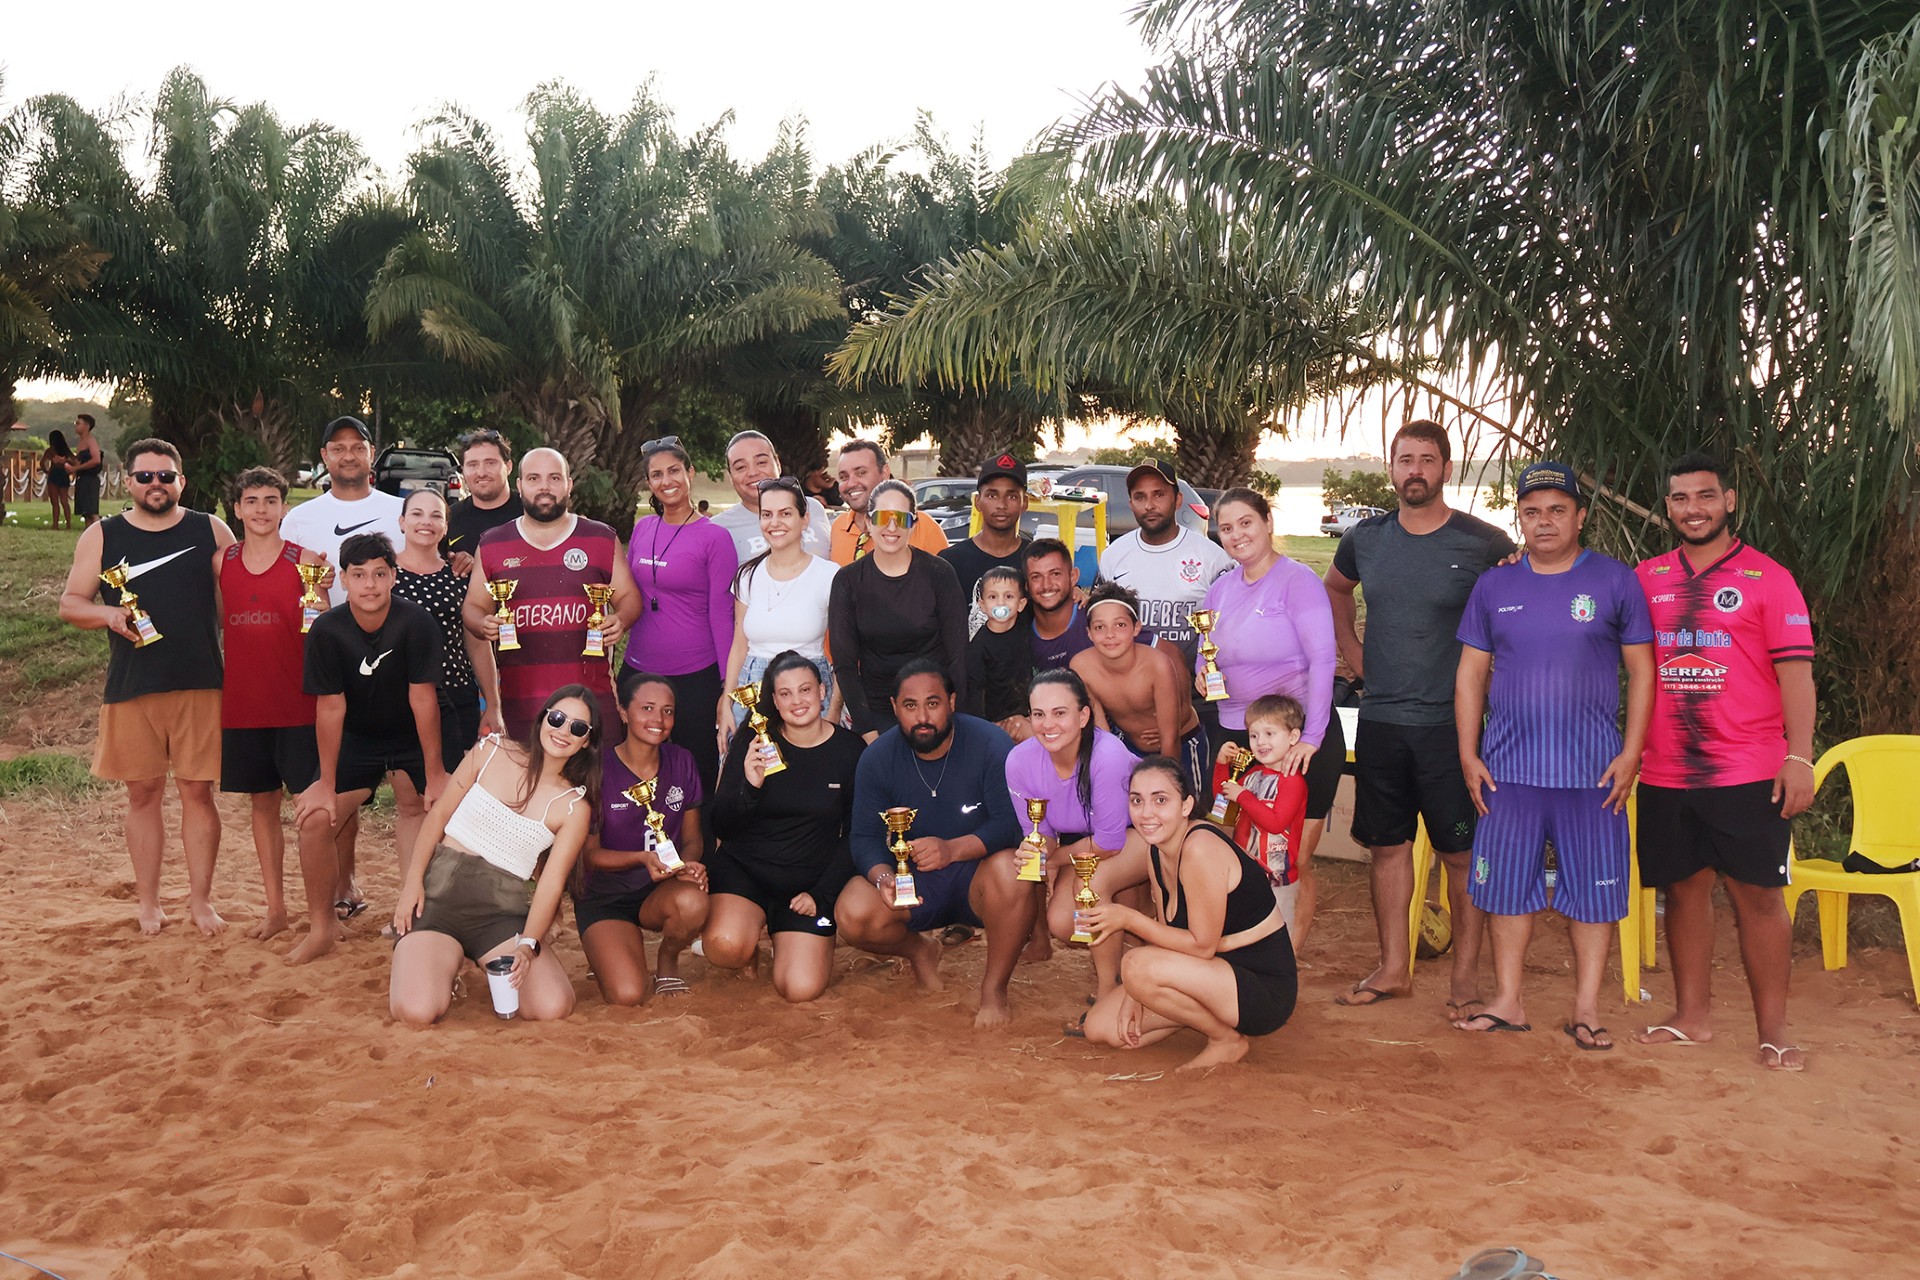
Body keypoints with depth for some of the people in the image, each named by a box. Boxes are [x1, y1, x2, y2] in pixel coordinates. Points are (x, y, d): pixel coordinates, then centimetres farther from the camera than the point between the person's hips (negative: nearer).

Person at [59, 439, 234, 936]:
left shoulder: (211, 531, 6)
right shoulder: (102, 536, 7)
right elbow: (69, 603, 7)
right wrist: (108, 614, -13)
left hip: (200, 684, -1)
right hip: (131, 687, 1)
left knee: (197, 791, 2)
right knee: (142, 792, 7)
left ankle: (201, 901, 12)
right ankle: (148, 903, 18)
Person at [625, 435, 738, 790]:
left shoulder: (713, 536, -8)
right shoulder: (642, 529, 6)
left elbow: (721, 614, -8)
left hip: (695, 676, -5)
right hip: (639, 669, 5)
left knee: (699, 774, 7)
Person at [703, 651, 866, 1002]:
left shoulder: (849, 749, -2)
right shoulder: (751, 743, -3)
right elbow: (722, 828, -5)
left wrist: (822, 895, -5)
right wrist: (750, 786, -24)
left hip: (811, 881, 0)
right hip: (744, 868, 0)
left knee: (800, 989, -17)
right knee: (726, 947, -30)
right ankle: (750, 949, 9)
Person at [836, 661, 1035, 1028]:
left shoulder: (991, 745, -15)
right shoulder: (877, 759, -6)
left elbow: (1012, 824, -21)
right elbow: (865, 837, -7)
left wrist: (953, 849, -37)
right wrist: (883, 876, -29)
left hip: (976, 875, -2)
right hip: (912, 881, 2)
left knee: (1010, 872, -37)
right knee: (853, 914, -27)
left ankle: (994, 988, -12)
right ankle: (919, 950, 10)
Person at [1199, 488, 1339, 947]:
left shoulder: (1297, 580, -8)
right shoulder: (1221, 588, 11)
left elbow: (1323, 658, -14)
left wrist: (1311, 737, -21)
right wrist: (1202, 674, -3)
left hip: (1299, 740, -6)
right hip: (1236, 737, 6)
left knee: (1294, 862, 0)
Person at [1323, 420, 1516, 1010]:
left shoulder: (1484, 544, -6)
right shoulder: (1366, 539, 6)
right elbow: (1334, 591, 26)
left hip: (1451, 723, -4)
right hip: (1380, 719, 4)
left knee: (1462, 851, 1)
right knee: (1387, 844, 11)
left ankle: (1467, 973, 12)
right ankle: (1393, 968, 22)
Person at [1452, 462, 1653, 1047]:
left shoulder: (1616, 581, 1)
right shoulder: (1494, 586, 8)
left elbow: (1641, 671, 2)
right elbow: (1471, 674, 11)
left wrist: (1631, 752, -5)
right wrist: (1468, 755, 4)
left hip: (1592, 769, -2)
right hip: (1508, 767, 2)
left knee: (1593, 886, 3)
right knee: (1506, 883, 7)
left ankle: (1586, 1009, 15)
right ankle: (1507, 1002, 18)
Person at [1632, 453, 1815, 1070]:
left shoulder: (1766, 578, -1)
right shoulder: (1647, 578, 9)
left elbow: (1795, 670, -5)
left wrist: (1799, 755, -13)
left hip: (1749, 774, -3)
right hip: (1665, 775, 4)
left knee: (1757, 895, 1)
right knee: (1684, 889, 11)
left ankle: (1773, 1030, 11)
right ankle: (1691, 1016, 23)